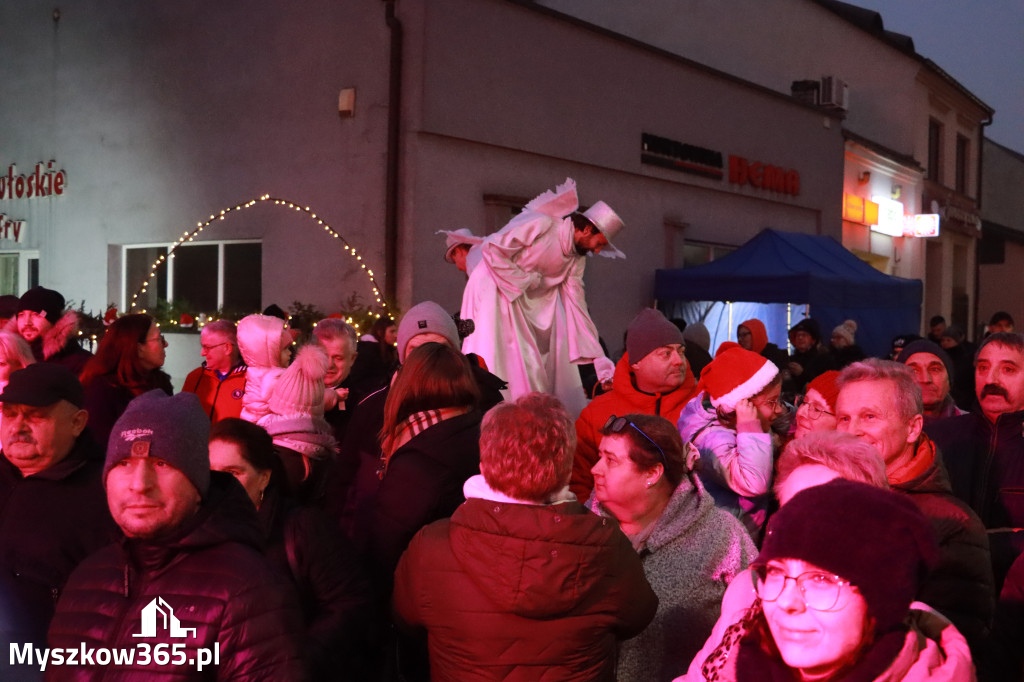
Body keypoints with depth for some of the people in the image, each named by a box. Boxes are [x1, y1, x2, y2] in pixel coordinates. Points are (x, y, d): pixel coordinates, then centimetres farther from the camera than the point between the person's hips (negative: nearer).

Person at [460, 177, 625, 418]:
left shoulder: (577, 257, 5)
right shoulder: (541, 224, -18)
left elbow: (575, 303, 5)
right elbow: (492, 249, -21)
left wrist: (596, 355, 0)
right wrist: (525, 280, -17)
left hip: (530, 304, 8)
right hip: (494, 293, -8)